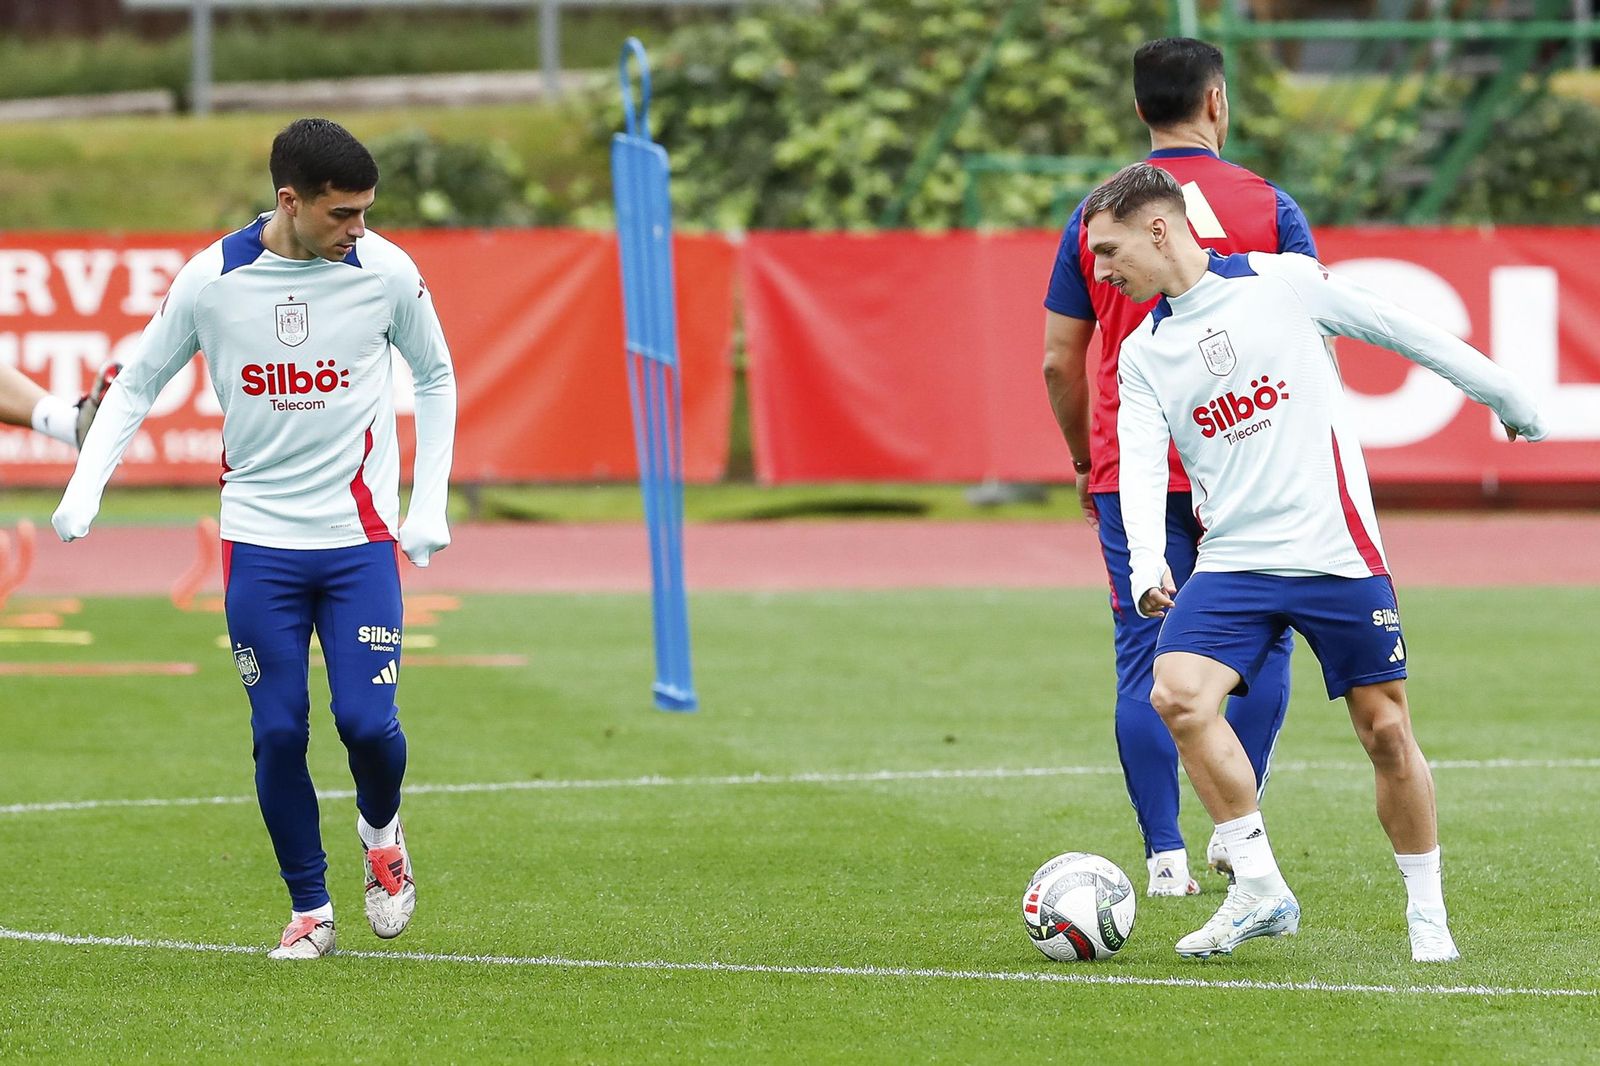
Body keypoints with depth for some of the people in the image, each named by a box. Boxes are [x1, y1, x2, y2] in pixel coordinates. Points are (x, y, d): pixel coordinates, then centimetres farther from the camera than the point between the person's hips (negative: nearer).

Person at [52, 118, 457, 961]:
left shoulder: (385, 272, -7)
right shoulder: (212, 280, -8)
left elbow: (434, 377, 10)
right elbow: (139, 382, 6)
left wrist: (430, 505, 5)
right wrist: (86, 485, -6)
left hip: (360, 538, 0)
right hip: (259, 542, 0)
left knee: (367, 721, -10)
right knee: (279, 733, -2)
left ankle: (381, 831, 24)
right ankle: (309, 909, 15)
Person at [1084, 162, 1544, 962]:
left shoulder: (1281, 282, -3)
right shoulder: (1141, 354, 8)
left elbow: (1398, 330, 5)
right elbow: (1142, 465, -3)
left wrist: (1505, 395, 11)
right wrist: (1147, 562, -21)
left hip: (1337, 553, -3)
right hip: (1233, 562, 3)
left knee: (1386, 730, 0)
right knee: (1176, 695, -19)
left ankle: (1427, 911, 18)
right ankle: (1259, 889, -11)